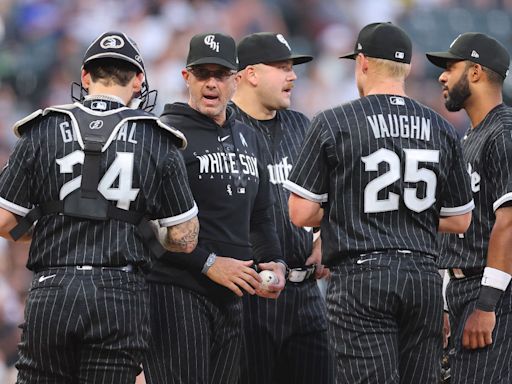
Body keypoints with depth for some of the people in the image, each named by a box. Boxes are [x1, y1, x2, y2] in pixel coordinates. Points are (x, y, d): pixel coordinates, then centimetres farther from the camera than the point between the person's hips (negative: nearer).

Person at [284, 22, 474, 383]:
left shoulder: (334, 123, -3)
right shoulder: (442, 129, 8)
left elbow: (301, 213, -4)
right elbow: (459, 220, 13)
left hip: (362, 278, -4)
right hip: (424, 278, 4)